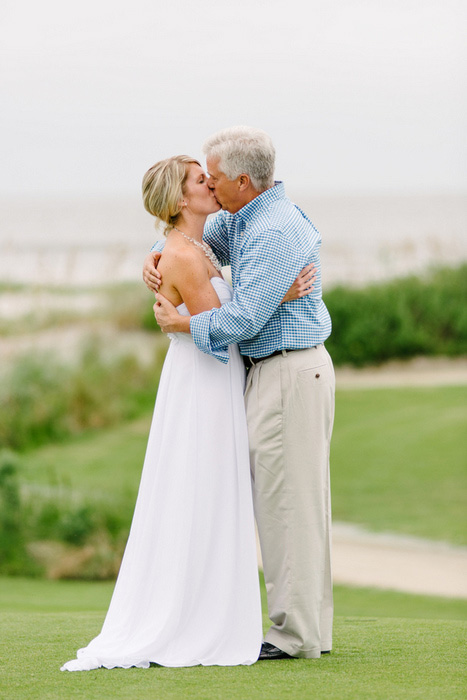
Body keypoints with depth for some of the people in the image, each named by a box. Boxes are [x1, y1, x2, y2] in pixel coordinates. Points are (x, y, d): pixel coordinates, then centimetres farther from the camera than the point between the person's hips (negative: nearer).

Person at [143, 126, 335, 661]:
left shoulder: (277, 231, -20)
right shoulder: (243, 218, 12)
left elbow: (245, 317, -23)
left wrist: (182, 324, -8)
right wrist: (157, 257, 5)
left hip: (290, 372, -10)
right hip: (273, 371, 10)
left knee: (287, 502, -8)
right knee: (299, 502, 11)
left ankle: (295, 634, -5)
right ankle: (312, 628, 15)